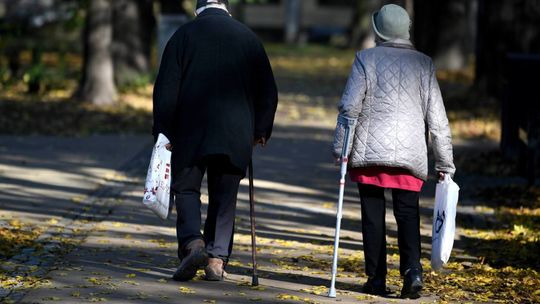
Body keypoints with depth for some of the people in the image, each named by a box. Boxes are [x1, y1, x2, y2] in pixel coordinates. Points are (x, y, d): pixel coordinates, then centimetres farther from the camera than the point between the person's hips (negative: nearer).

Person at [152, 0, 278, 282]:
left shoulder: (184, 35, 2)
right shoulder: (248, 38, 9)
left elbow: (166, 88, -3)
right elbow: (268, 91, 12)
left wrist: (163, 132, 0)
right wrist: (261, 131, 20)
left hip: (191, 131, -2)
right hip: (236, 134, 2)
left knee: (186, 188, 5)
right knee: (224, 196, 9)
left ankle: (192, 243, -17)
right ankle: (217, 259, 4)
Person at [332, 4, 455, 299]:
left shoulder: (366, 59, 0)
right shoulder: (423, 63, 7)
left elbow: (350, 106, -5)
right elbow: (437, 119, 7)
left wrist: (340, 148, 2)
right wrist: (445, 163, 11)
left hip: (370, 153, -1)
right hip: (410, 154, 2)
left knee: (373, 216, 5)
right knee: (408, 214, 5)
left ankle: (376, 278, 6)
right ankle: (412, 270, -15)